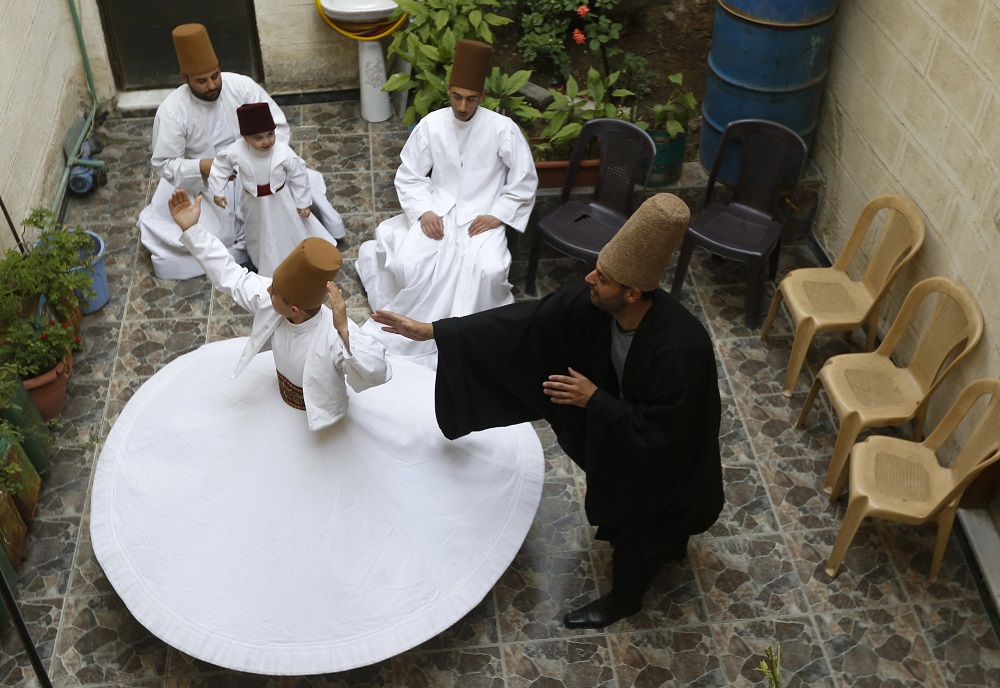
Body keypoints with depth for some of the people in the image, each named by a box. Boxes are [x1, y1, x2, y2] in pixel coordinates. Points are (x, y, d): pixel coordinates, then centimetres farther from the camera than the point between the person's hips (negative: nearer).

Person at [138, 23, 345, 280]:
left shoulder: (242, 86, -15)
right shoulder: (171, 111, -19)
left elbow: (279, 126, -10)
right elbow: (164, 164, -15)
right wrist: (202, 167, -33)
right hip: (198, 181, -1)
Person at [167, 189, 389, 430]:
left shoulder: (333, 334, -38)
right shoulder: (269, 301, -20)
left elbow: (377, 373, -50)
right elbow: (230, 275, -7)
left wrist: (344, 331, -64)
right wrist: (190, 228, -10)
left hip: (319, 421, -6)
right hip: (281, 402, 6)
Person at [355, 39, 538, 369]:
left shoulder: (502, 128, -8)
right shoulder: (431, 124, -2)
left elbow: (524, 181, -2)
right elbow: (408, 176, 5)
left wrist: (497, 215, -12)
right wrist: (424, 211, -11)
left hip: (482, 217, -2)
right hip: (437, 212, 2)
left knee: (489, 271, -31)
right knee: (408, 265, -23)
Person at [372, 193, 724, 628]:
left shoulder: (679, 350, -44)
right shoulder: (593, 305, -26)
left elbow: (659, 433, -34)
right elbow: (524, 321, -21)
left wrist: (595, 399, -30)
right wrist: (432, 331, -21)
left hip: (665, 456, -6)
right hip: (626, 428, 6)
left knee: (642, 520, 19)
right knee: (624, 503, 32)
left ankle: (624, 597, 49)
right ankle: (668, 543, 65)